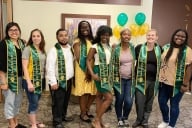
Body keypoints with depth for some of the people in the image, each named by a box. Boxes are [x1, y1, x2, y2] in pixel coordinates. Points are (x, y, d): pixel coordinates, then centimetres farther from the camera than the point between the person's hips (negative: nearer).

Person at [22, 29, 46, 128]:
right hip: (31, 80, -6)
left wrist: (45, 78, 8)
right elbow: (24, 67, -15)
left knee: (35, 102, 16)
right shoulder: (28, 49, -12)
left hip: (41, 80, 6)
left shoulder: (42, 50, 7)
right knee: (33, 103, 0)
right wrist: (29, 82, -20)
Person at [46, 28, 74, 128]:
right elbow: (50, 67, -17)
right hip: (58, 81, -7)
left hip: (69, 80, 7)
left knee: (66, 100, 19)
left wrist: (72, 77, 11)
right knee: (58, 102, 2)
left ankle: (63, 116, 38)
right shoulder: (54, 50, -13)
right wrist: (53, 82, -20)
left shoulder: (70, 49, 8)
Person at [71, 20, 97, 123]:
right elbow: (78, 58, -13)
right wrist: (86, 70, -18)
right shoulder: (78, 42, -6)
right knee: (84, 92, 1)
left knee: (94, 92, 9)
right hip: (82, 70, -6)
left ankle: (87, 109, 31)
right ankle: (83, 113, 18)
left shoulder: (92, 41, 13)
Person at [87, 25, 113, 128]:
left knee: (100, 96, 14)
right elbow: (88, 61, -11)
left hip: (107, 73, 6)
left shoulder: (109, 47, 8)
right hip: (99, 73, -6)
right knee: (109, 98, -9)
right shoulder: (95, 47, -10)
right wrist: (92, 74, -20)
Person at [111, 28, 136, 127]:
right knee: (119, 100, 7)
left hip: (130, 79, 2)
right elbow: (112, 64, -3)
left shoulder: (133, 48, 0)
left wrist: (135, 77, 8)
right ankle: (119, 119, 30)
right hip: (119, 79, -2)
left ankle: (125, 118, 25)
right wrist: (114, 78, -4)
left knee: (129, 101, -3)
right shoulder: (116, 49, -8)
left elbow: (135, 62, 10)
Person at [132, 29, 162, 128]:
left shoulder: (159, 49, 2)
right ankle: (139, 120, 26)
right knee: (139, 101, 1)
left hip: (154, 81, 2)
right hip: (141, 79, -2)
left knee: (149, 101, 13)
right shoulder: (139, 48, -6)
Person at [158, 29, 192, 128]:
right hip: (164, 82, 5)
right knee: (161, 102, 14)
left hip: (177, 84, -5)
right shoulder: (166, 47, 5)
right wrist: (159, 77, 8)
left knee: (174, 105, 7)